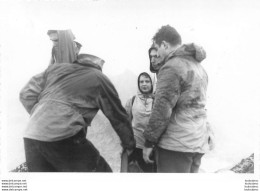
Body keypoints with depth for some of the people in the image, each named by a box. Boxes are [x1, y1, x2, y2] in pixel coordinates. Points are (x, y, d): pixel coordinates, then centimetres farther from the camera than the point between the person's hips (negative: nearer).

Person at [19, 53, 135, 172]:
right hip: (63, 138, -6)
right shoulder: (99, 78, 10)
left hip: (30, 137, 6)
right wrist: (130, 145, 27)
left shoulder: (55, 68, 22)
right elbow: (118, 117, 15)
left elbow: (26, 94, 18)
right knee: (100, 170, 6)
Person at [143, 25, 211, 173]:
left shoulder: (172, 67, -11)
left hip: (176, 144, -9)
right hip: (199, 144, 9)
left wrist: (149, 142, -10)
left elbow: (162, 109, -16)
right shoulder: (199, 66, 16)